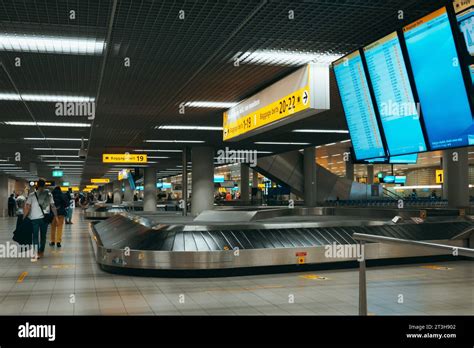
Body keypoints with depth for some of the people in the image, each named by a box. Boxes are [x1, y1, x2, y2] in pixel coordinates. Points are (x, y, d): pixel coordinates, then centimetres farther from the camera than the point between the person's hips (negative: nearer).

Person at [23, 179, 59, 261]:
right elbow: (53, 206, 0)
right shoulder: (48, 194, 2)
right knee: (43, 235, 14)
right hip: (45, 217, 3)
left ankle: (37, 253, -10)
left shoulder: (32, 195, -5)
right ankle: (41, 252, 22)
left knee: (35, 236, 1)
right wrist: (56, 216, 4)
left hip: (35, 218, -3)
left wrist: (24, 217, -2)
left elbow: (28, 207, -9)